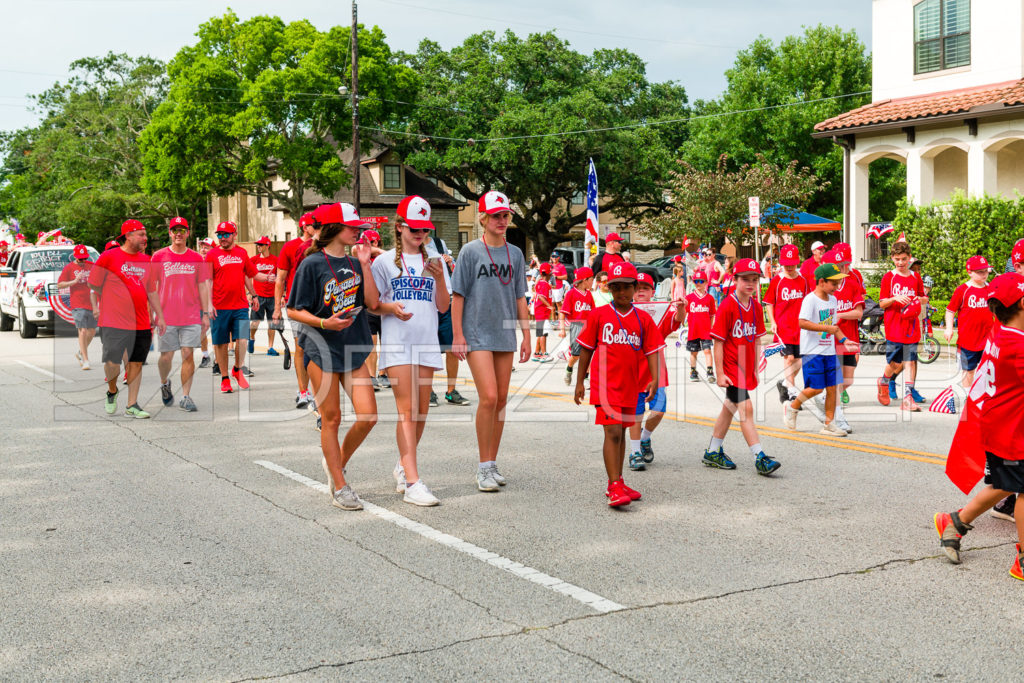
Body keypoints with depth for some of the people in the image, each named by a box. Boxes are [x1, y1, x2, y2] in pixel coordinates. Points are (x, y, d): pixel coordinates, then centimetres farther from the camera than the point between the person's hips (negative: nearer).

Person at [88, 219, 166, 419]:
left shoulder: (145, 260, 14)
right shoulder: (109, 257, -3)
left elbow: (152, 291, 21)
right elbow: (93, 285, 1)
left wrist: (159, 316, 19)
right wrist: (95, 307, -6)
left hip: (142, 323, 5)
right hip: (114, 322, -5)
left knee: (136, 363, 5)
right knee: (112, 363, -7)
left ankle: (132, 405, 13)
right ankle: (112, 391, 23)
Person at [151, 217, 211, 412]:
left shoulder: (196, 259, 7)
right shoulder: (159, 257, 2)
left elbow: (202, 287, 11)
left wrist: (205, 313, 7)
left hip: (191, 316, 1)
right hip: (166, 316, -1)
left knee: (188, 354, -3)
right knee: (166, 356, 4)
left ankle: (185, 397, 4)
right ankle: (164, 383, 34)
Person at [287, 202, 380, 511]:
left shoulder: (355, 262, 10)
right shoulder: (312, 264, -7)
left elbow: (372, 302, 1)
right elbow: (294, 311, -7)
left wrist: (365, 265, -4)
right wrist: (324, 323, -21)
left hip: (354, 348, 5)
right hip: (322, 348, -5)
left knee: (368, 415, -3)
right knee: (331, 418, 0)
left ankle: (336, 462, 23)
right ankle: (339, 488, 10)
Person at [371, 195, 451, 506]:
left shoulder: (434, 262, 13)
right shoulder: (385, 261, 4)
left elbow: (443, 307, 9)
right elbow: (372, 304, 3)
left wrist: (439, 279, -7)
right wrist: (391, 308, -17)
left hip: (427, 342, 4)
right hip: (397, 343, -4)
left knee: (421, 412, 5)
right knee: (407, 410, -12)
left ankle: (403, 466, 24)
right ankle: (413, 482, -15)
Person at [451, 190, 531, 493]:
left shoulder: (515, 254, 10)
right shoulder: (470, 251, -2)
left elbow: (520, 298, 14)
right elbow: (458, 295, -2)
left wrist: (526, 335, 11)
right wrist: (457, 335, -7)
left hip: (505, 335, 5)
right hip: (477, 334, -5)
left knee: (501, 400, 6)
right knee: (488, 397, -13)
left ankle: (491, 464, 17)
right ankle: (484, 468, -4)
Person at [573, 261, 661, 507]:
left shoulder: (643, 319, 4)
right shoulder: (599, 315, -2)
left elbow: (651, 351, 2)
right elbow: (586, 349, 3)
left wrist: (654, 379, -12)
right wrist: (579, 382, 4)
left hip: (630, 385, 4)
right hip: (606, 383, -4)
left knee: (621, 433, 15)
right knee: (613, 433, -12)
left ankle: (616, 484, 25)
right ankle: (615, 487, -13)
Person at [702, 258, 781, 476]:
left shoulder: (756, 306, 6)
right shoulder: (727, 306, -14)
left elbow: (756, 339, 13)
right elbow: (718, 342, -13)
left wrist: (755, 369, 13)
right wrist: (720, 373, -15)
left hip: (746, 368, 8)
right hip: (731, 368, -8)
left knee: (730, 407, 15)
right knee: (746, 409, -11)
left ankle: (713, 453, 28)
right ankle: (760, 458, -11)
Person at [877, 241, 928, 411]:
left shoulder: (916, 278, 10)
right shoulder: (888, 277, 1)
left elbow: (923, 299, 19)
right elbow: (881, 303, -1)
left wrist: (921, 299, -3)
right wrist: (894, 298, -19)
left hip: (911, 326, 2)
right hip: (893, 327, -2)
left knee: (910, 362, -3)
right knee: (895, 363, 1)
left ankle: (908, 397, -4)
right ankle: (883, 382, 31)